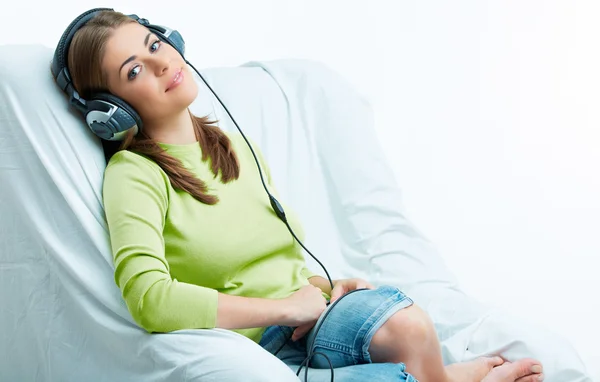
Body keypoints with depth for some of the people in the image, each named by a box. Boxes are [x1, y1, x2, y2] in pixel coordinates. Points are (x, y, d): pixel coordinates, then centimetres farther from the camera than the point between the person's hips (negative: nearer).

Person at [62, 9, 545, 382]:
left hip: (306, 320, 6)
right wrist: (287, 306, -14)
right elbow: (149, 298, -22)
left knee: (406, 321, -29)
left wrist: (326, 287, 1)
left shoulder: (238, 148, 16)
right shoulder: (134, 174, -7)